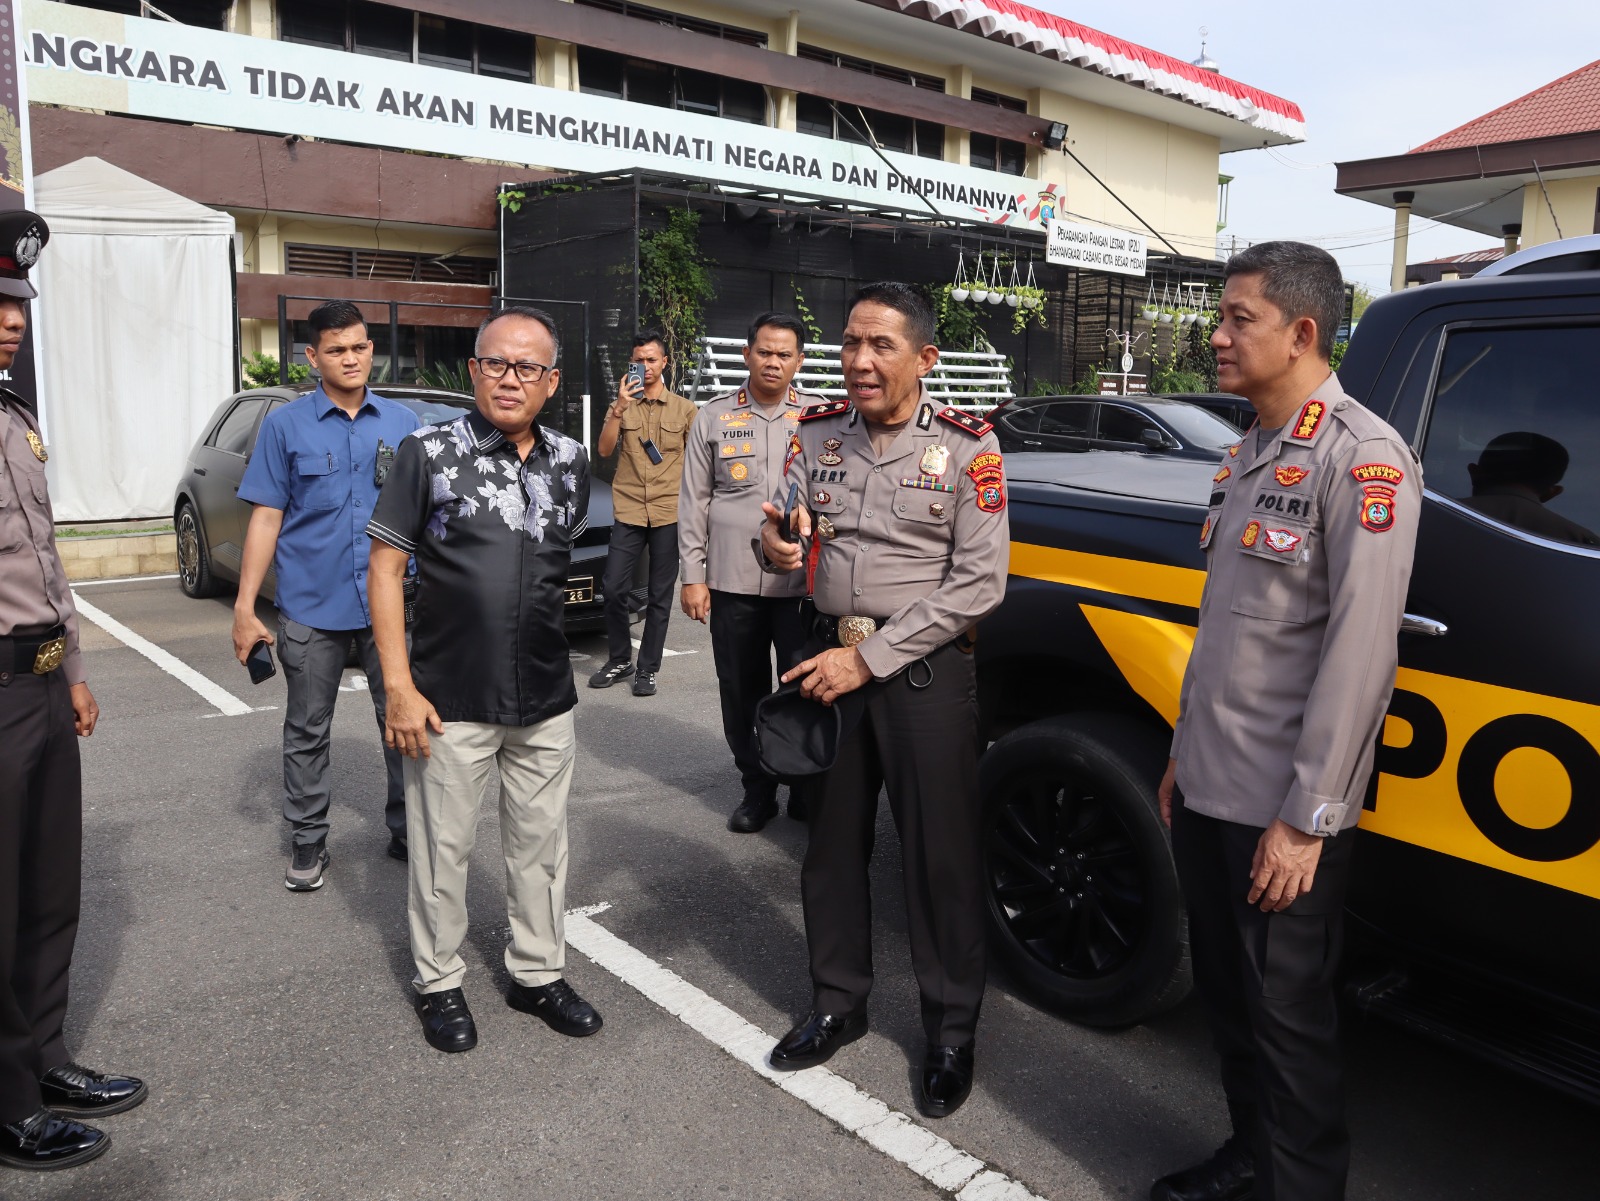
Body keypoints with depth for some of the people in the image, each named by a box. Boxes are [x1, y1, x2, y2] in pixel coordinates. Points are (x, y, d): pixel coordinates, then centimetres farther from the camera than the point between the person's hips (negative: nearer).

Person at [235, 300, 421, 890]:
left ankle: (407, 830, 20)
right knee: (307, 731, 10)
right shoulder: (285, 425, 1)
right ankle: (308, 841, 23)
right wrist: (245, 608, -5)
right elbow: (266, 517, 0)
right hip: (312, 607, -1)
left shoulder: (402, 422, 6)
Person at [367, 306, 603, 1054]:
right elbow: (385, 568, -7)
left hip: (547, 701, 4)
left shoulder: (570, 463, 6)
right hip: (452, 701, -4)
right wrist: (399, 686, -13)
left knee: (541, 844, 14)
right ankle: (439, 982, 29)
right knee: (444, 848, 9)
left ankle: (538, 973, 32)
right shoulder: (429, 453, -7)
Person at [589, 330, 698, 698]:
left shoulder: (685, 409, 7)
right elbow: (604, 450, -4)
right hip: (628, 512, 1)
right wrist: (619, 409, -15)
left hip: (669, 513, -1)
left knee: (660, 596, 3)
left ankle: (648, 669, 12)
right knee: (614, 589, -1)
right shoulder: (620, 407, 10)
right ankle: (619, 660, 17)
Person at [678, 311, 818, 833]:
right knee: (741, 693, 10)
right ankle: (757, 790, 26)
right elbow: (693, 500, 7)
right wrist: (693, 575, 2)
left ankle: (806, 789, 24)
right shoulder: (714, 417, 7)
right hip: (732, 582, 2)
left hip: (802, 582, -1)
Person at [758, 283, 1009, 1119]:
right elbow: (787, 535, 9)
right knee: (832, 840, 13)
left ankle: (951, 1032, 23)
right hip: (830, 658, 4)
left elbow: (980, 583, -12)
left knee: (941, 856, 4)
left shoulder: (967, 445, -8)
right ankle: (838, 1004, 33)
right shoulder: (816, 432, 4)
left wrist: (871, 659, -16)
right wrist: (775, 546, -18)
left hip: (925, 667, -4)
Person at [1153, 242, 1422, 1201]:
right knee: (1226, 994, 19)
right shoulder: (1250, 455, 12)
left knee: (1287, 1014, 7)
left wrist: (1304, 818, -19)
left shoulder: (1363, 457, -13)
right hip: (1210, 792, 8)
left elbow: (1359, 650, -19)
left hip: (1283, 812, -8)